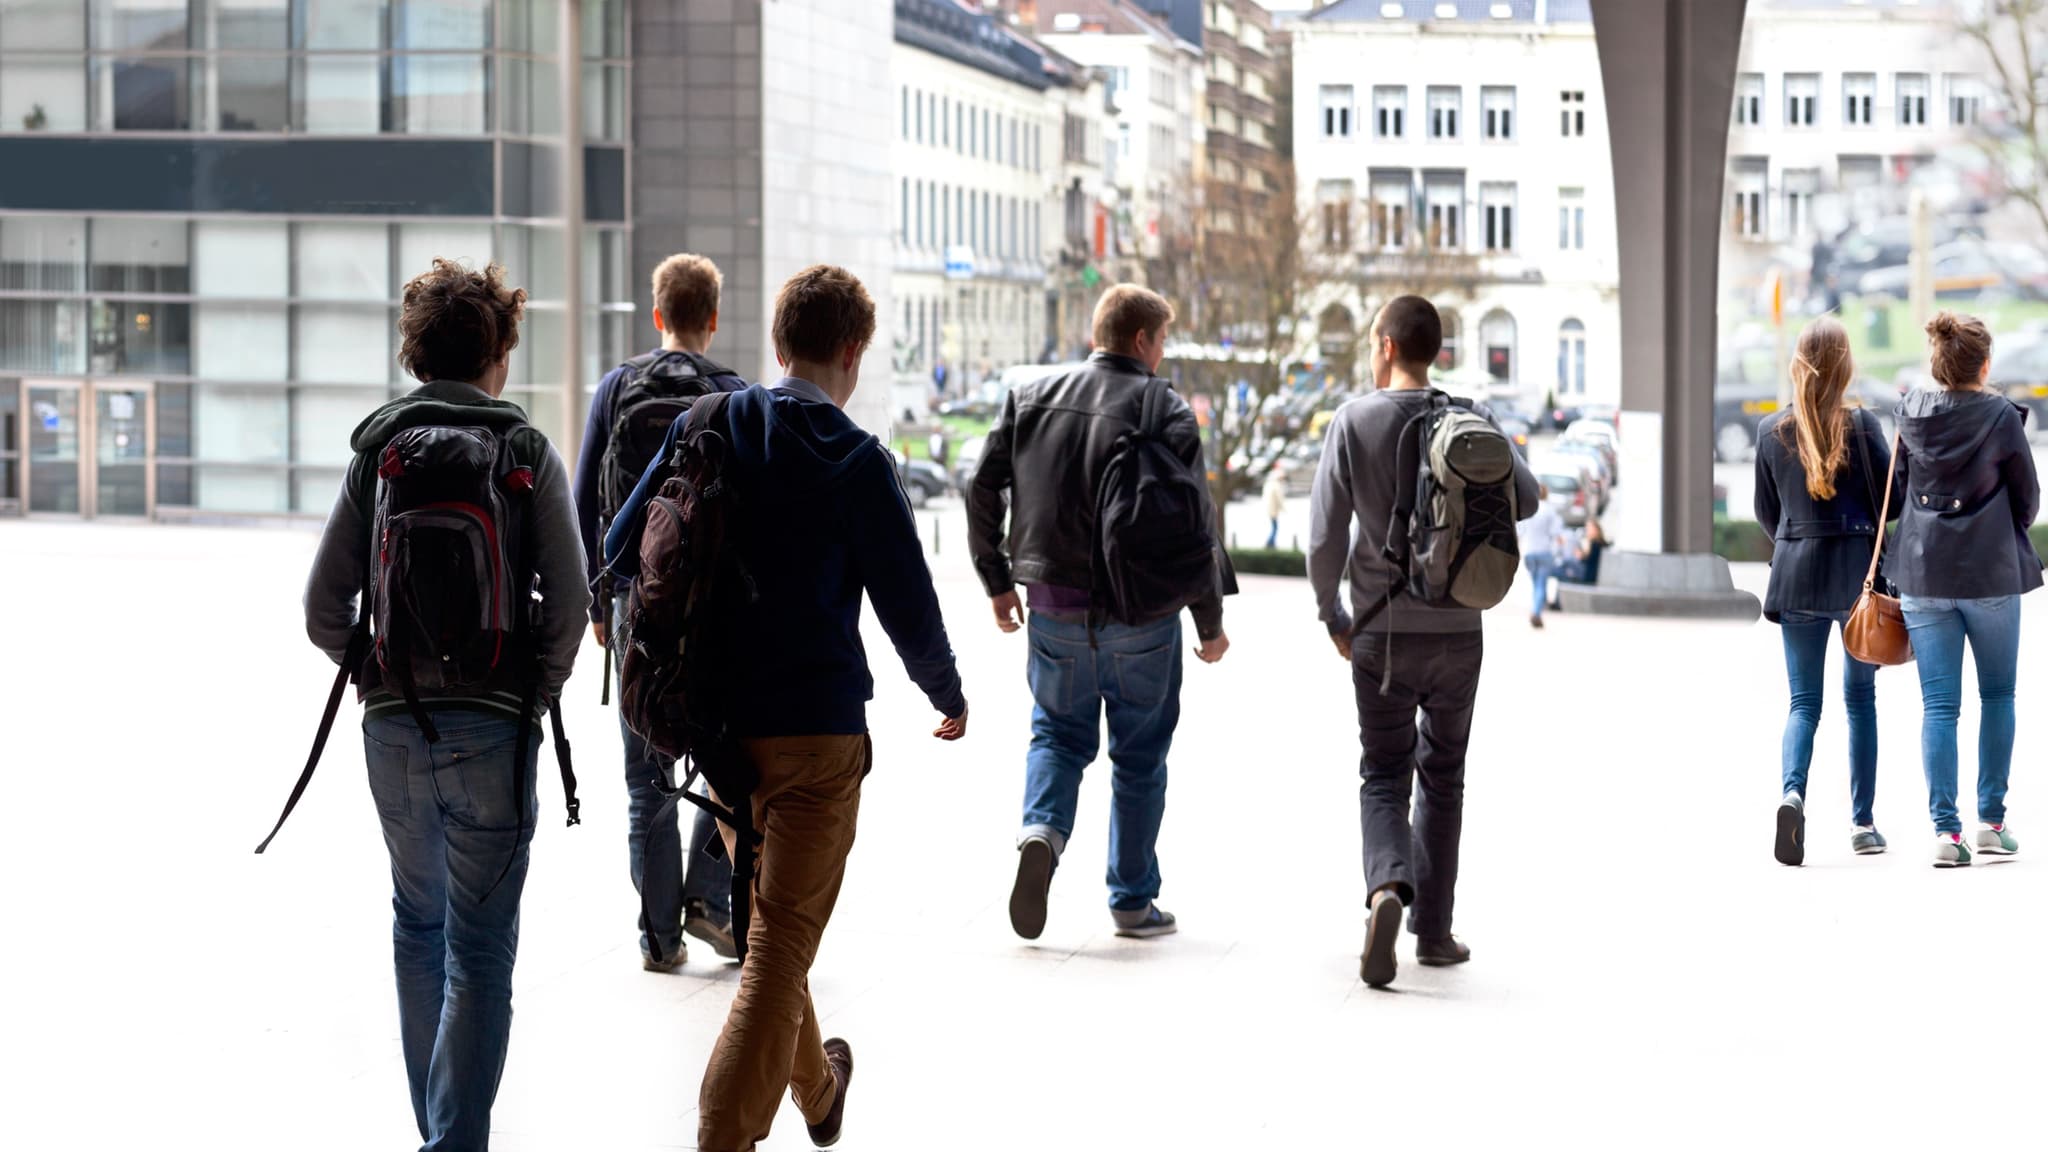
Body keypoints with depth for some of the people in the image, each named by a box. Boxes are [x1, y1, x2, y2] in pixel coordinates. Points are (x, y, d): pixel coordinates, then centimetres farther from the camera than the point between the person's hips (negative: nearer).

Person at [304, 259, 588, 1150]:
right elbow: (569, 601, -10)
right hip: (493, 731, -3)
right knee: (481, 950, 0)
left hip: (393, 731, 3)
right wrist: (537, 692, 4)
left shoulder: (376, 451, 4)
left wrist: (382, 679, 12)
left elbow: (324, 611, -1)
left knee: (418, 926, 20)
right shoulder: (527, 454, -3)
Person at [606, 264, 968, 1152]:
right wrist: (948, 695, 10)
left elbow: (619, 554, 5)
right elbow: (908, 605, -8)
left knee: (771, 917, 24)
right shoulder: (856, 462, -11)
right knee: (782, 942, -2)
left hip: (717, 721, 6)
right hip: (816, 729, -6)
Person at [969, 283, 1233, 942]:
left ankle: (1042, 831, -10)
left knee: (1059, 733, 18)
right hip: (1141, 616, -3)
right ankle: (1134, 901, 15)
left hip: (1054, 610, 3)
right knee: (1139, 753, 10)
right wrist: (1211, 621, -1)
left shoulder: (1031, 399, 4)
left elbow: (982, 491, 4)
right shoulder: (1165, 413, -8)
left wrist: (997, 582, 15)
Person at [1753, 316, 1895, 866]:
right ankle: (1862, 823, 14)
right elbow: (1892, 498, -4)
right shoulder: (1861, 425, -9)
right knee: (1860, 696, 11)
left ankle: (1792, 793, -22)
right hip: (1859, 570, -2)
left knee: (1803, 700, 5)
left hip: (1796, 573, 2)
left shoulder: (1771, 430, 2)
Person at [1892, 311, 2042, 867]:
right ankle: (1991, 822, 14)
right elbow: (2028, 495, 0)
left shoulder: (1911, 413, -1)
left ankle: (1944, 828, -4)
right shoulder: (2001, 416, -10)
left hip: (1922, 574, 2)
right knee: (1997, 695, 14)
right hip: (1991, 572, -2)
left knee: (1938, 704, 3)